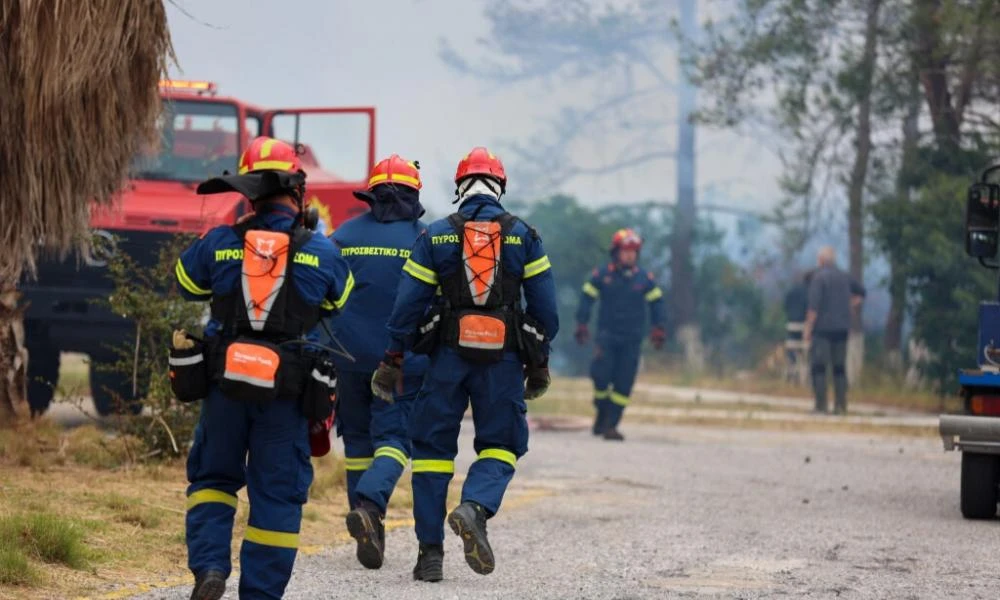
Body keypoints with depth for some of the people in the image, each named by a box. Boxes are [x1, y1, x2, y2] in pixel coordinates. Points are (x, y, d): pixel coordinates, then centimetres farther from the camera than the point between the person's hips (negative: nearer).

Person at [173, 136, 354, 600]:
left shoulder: (219, 245, -1)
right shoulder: (321, 253, -4)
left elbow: (187, 283, 17)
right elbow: (338, 304, 14)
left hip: (226, 385, 1)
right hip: (287, 389, -1)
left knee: (213, 476, 17)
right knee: (277, 494, 7)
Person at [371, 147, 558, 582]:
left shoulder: (435, 236, 3)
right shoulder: (523, 236, 4)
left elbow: (407, 303, 0)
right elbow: (544, 305, 3)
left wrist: (392, 359, 4)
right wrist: (539, 361, 10)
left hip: (449, 353, 0)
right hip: (503, 359, 0)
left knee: (433, 446, 8)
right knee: (500, 445, 9)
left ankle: (430, 550, 3)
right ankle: (475, 507, -23)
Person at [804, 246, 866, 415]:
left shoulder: (818, 277, -9)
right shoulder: (844, 277, 10)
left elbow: (814, 306, -16)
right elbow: (861, 292, 26)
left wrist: (808, 329, -12)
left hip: (822, 327, -6)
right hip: (842, 328, 6)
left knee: (818, 367, -3)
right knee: (839, 368, 9)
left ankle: (821, 405, -10)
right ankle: (840, 405, 5)